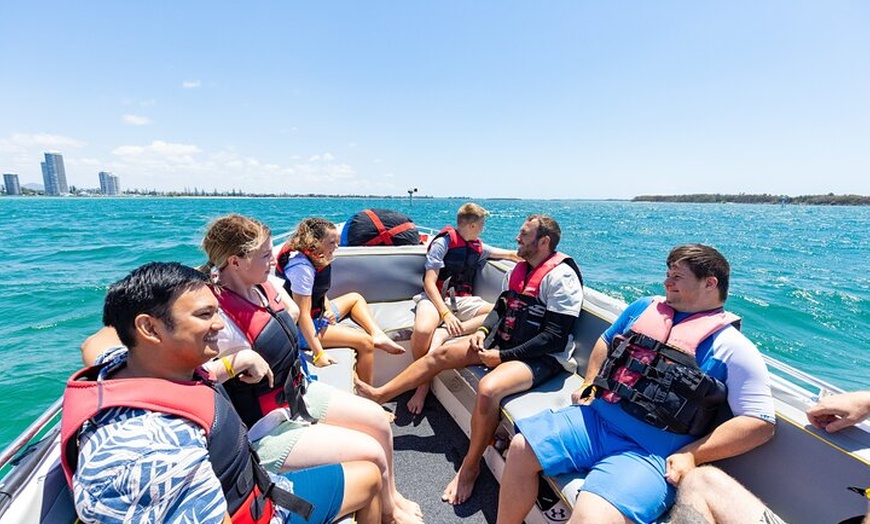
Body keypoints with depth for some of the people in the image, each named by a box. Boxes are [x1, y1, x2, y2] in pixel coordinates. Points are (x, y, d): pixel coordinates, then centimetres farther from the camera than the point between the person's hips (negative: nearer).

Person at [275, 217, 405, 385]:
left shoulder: (317, 260, 2)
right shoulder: (302, 267, -27)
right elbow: (303, 314, -31)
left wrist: (329, 309, -7)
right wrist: (319, 354, -32)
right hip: (302, 329, -11)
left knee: (355, 298, 22)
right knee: (365, 342, -16)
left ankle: (379, 336, 3)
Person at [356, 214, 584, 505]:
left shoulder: (561, 277, -17)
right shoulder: (519, 269, 9)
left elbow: (554, 338, -21)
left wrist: (502, 356, -20)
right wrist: (482, 331, -2)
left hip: (542, 358, -8)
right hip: (503, 341, 9)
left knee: (488, 388, -35)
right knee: (441, 353, 2)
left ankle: (470, 466, -8)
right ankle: (380, 395, 14)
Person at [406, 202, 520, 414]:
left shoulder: (477, 247, 16)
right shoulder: (443, 242, -4)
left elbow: (513, 255, 31)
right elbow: (429, 283, -12)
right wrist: (446, 314, -24)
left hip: (463, 300, 6)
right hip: (436, 298, -5)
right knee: (423, 330, -38)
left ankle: (444, 334, -30)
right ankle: (423, 382, -11)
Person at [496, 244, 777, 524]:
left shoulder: (731, 347, -2)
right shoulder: (644, 307, 14)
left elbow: (761, 422, -6)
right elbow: (606, 341, 27)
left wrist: (691, 454, -12)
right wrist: (589, 385, 15)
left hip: (651, 452, -5)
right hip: (595, 418, 6)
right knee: (521, 448, -5)